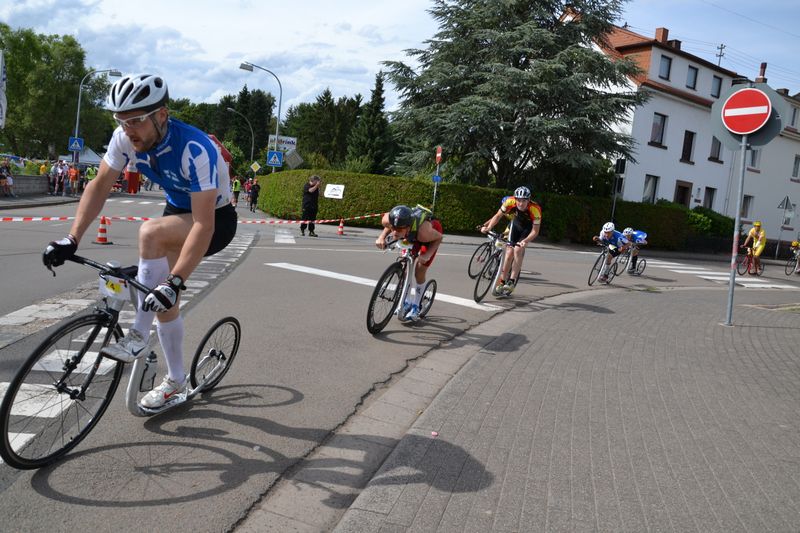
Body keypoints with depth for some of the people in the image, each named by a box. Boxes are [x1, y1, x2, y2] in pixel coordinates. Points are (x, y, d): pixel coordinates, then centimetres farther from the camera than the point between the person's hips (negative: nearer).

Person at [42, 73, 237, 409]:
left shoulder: (195, 150, -35)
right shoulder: (126, 138, -15)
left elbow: (203, 224, -40)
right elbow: (100, 186, -7)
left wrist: (174, 282, -46)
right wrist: (71, 239, -18)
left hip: (216, 220, -7)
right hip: (178, 211, 7)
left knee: (150, 232, -34)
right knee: (165, 301, 4)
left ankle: (139, 336, -19)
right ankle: (176, 381, 24)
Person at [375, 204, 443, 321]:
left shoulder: (423, 231, -45)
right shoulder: (388, 219, -36)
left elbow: (439, 237, -24)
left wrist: (427, 255, -35)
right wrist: (381, 237, -27)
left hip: (432, 232, -4)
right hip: (412, 236, 4)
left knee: (419, 273, -5)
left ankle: (415, 307, 14)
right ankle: (406, 303, 17)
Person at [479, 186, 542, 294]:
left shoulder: (535, 209, -37)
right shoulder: (510, 202, -31)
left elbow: (535, 231, -31)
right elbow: (498, 216, -19)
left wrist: (525, 241, -46)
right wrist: (488, 227, -34)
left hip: (528, 227, -2)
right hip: (515, 223, 2)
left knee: (518, 250, -23)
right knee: (509, 252, -7)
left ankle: (512, 281, -17)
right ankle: (501, 282, 4)